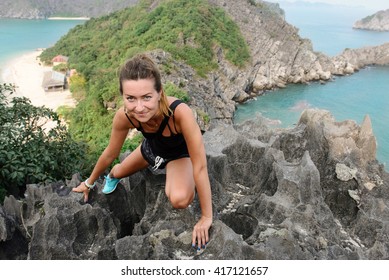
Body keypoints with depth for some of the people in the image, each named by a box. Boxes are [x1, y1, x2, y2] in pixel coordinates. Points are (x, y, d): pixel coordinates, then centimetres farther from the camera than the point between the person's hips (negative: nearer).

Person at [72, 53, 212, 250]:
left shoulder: (180, 112, -46)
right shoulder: (123, 117, -32)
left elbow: (200, 166, -37)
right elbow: (110, 153, -11)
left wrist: (206, 217, -31)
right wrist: (89, 182, 5)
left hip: (179, 153, -3)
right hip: (152, 147, 4)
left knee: (179, 200, -30)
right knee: (119, 173, 25)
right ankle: (112, 175, 64)